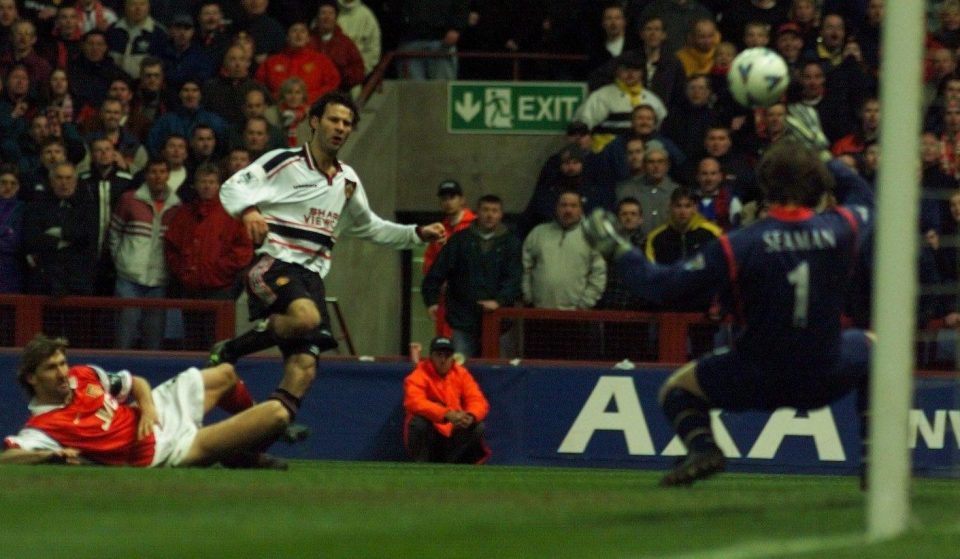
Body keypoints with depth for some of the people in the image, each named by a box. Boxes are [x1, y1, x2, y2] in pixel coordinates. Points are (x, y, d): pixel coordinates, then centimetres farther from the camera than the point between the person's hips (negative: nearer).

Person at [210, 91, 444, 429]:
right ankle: (228, 351, -17)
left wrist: (417, 234, 25)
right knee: (306, 317, -36)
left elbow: (369, 227, 34)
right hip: (273, 263, -6)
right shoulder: (284, 162, -1)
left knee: (305, 365, -10)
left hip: (312, 273, 6)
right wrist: (247, 210, -32)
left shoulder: (348, 181, 20)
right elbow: (232, 187, -10)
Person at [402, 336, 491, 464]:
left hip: (453, 437, 4)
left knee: (478, 427, -19)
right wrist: (446, 414, -44)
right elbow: (414, 402, -30)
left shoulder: (461, 374, 3)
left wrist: (471, 416, -33)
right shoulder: (420, 375, -11)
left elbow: (478, 401, -6)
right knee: (419, 422, -33)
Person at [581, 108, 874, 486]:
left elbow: (662, 287, -9)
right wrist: (821, 152, 28)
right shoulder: (841, 230, -7)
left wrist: (621, 251, 6)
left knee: (676, 389, 21)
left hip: (756, 381, -2)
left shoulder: (737, 247, -14)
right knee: (870, 346, 34)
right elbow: (862, 197, 20)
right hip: (822, 381, 2)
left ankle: (702, 446, -11)